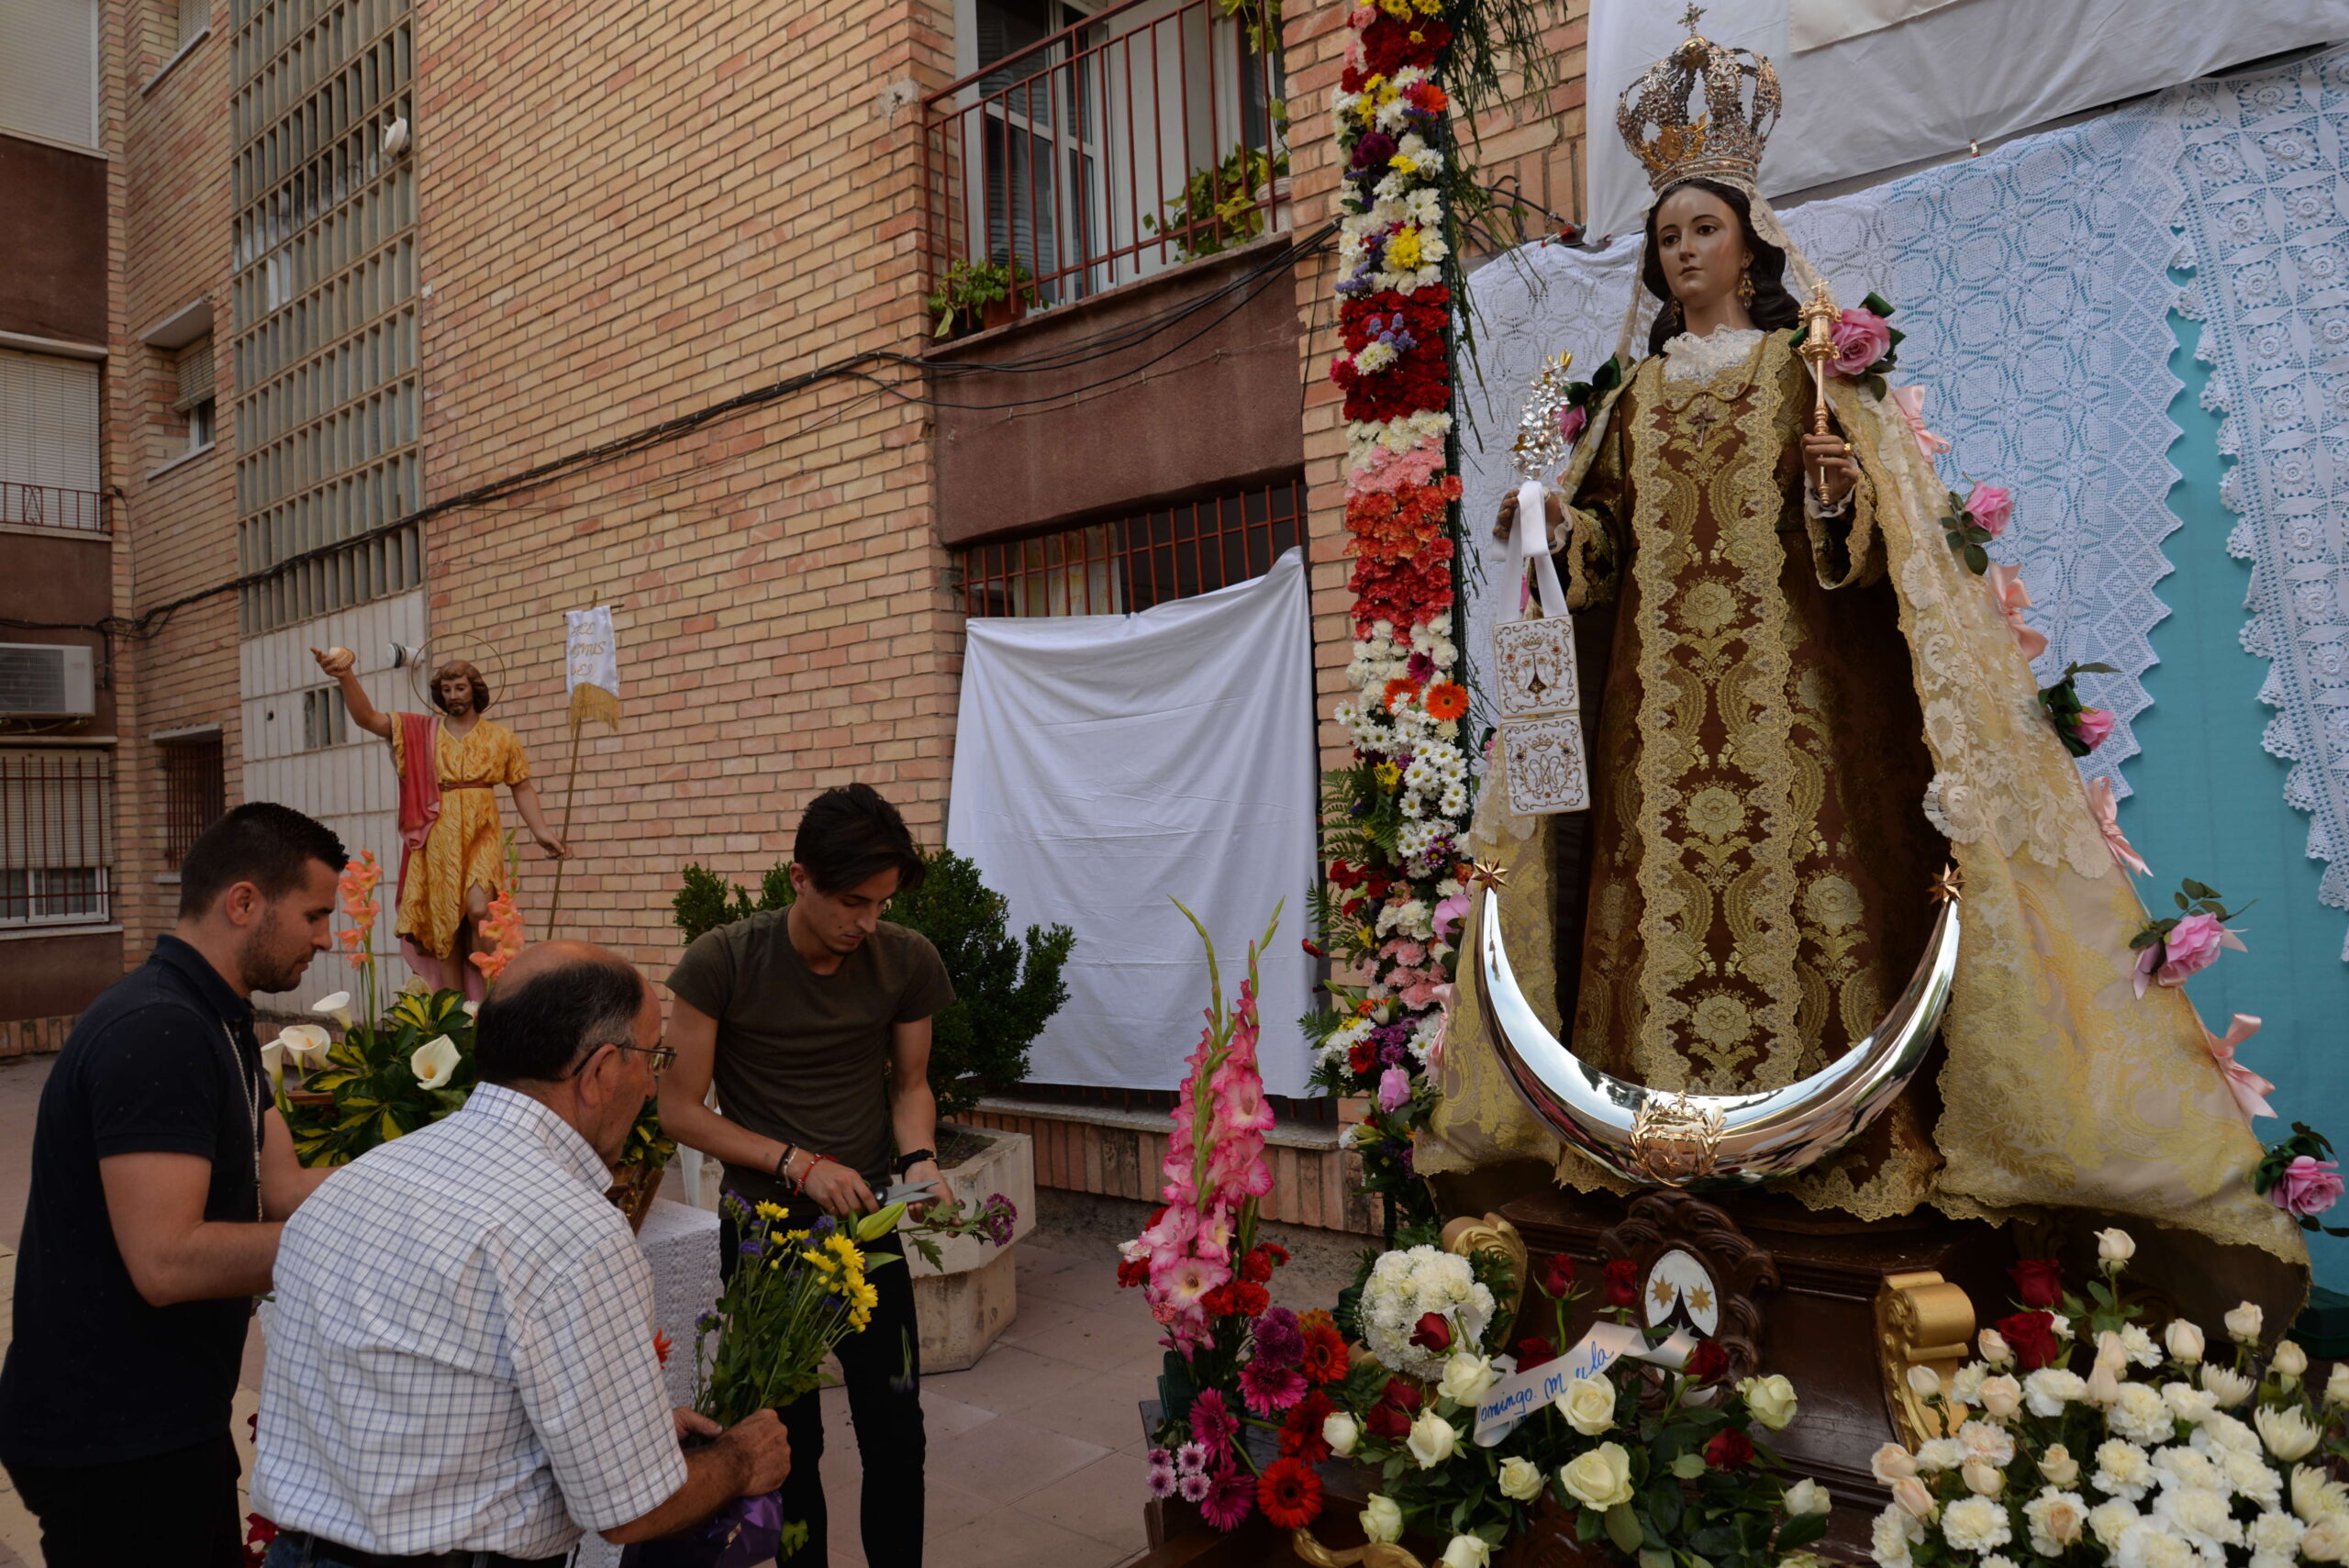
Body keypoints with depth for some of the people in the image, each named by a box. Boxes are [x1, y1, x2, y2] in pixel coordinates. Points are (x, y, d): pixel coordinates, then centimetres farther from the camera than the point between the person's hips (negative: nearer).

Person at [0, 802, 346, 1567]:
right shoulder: (155, 1032, -24)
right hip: (112, 1445, -10)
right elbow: (167, 1261, -30)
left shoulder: (218, 1024, 9)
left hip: (167, 1421, 10)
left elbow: (282, 1189, 5)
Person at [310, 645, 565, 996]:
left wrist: (541, 831, -1)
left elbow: (523, 788, 10)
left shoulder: (501, 737, 8)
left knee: (478, 909, -24)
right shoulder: (420, 731, 10)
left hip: (482, 835, -2)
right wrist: (347, 676, -18)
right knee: (445, 926, 3)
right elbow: (367, 718, -2)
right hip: (439, 839, 2)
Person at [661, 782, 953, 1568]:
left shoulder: (908, 962, -9)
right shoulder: (722, 962, -17)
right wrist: (796, 1163, -20)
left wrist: (920, 1159, -13)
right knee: (792, 1438, 11)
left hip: (868, 1219, 2)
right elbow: (679, 1108, -11)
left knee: (894, 1429, 6)